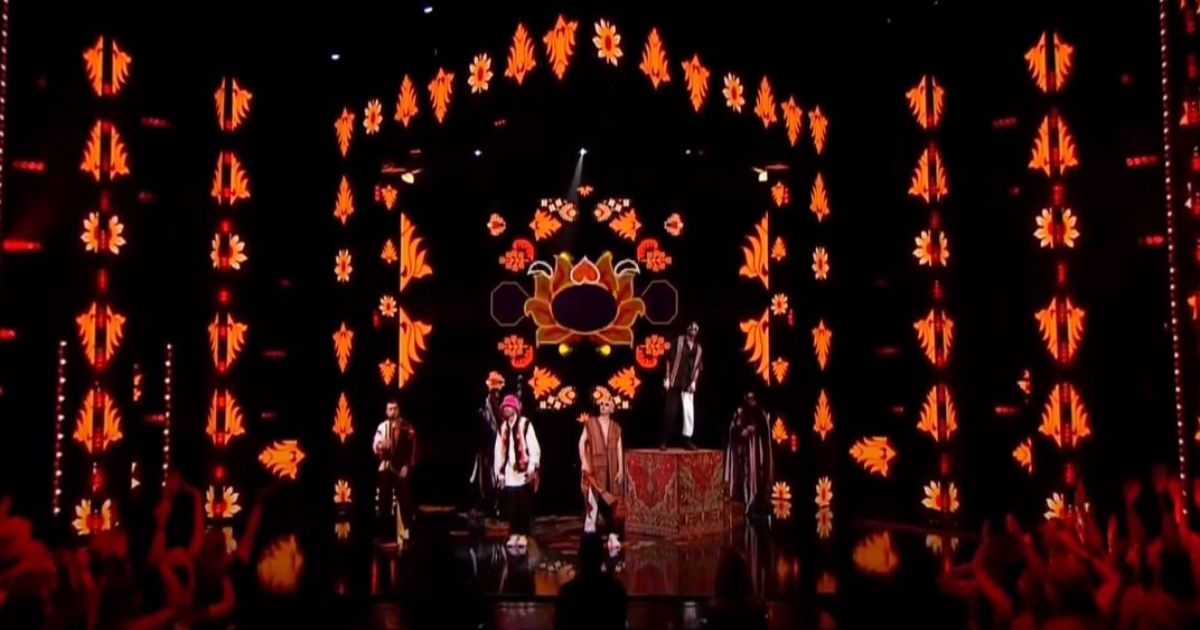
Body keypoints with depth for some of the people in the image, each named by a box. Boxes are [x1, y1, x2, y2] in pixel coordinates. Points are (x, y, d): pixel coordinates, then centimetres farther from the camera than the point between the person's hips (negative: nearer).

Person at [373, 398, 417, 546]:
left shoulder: (407, 427, 0)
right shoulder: (382, 427, 8)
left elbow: (412, 448, -3)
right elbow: (375, 447, 3)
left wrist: (407, 466, -11)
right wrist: (380, 447, -20)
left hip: (401, 468, -3)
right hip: (385, 467, 3)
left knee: (404, 500, -3)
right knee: (384, 500, 4)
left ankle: (408, 532, 2)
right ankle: (384, 532, 12)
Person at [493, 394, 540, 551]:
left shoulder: (525, 424, -1)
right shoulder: (502, 428, 14)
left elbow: (534, 447, -5)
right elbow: (498, 451, 12)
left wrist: (532, 468, -12)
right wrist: (499, 472, 6)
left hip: (523, 472, -4)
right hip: (508, 473, 4)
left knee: (524, 506, -1)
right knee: (511, 506, 2)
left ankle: (523, 535, 5)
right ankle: (514, 534, 10)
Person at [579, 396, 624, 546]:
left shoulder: (616, 427, 9)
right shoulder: (590, 423, 3)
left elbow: (619, 449, 6)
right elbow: (582, 442, -1)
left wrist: (620, 470, 0)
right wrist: (583, 462, -11)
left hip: (610, 470, 3)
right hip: (593, 467, -3)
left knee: (610, 502, 5)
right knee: (592, 500, -7)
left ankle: (612, 535, 10)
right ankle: (589, 533, -2)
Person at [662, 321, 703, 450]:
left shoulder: (698, 348, 13)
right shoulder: (678, 341, 2)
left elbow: (698, 367, 11)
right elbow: (669, 360, -2)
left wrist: (694, 382, -2)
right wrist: (667, 378, -9)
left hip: (688, 385, 3)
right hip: (675, 383, -3)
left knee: (689, 412, -1)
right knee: (670, 412, -4)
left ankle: (687, 440, 6)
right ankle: (664, 441, 0)